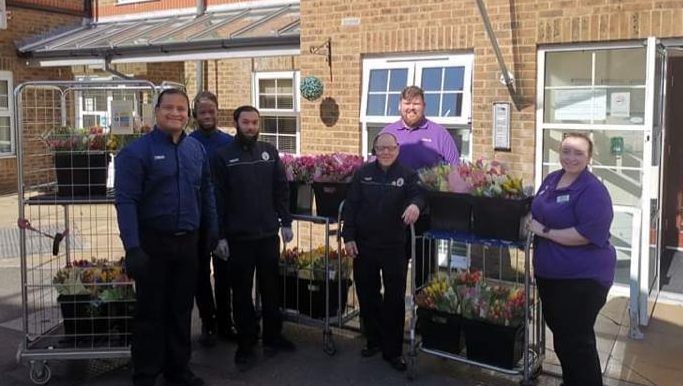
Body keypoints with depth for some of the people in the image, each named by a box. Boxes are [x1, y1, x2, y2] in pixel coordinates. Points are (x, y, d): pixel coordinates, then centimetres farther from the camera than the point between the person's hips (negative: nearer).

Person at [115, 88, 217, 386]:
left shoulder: (197, 150, 7)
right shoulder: (137, 151, -11)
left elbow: (206, 192, 16)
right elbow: (126, 201, -16)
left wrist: (212, 228, 11)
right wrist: (132, 248, -21)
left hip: (188, 242, 5)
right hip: (153, 242, -5)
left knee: (181, 309, 15)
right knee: (150, 311, 5)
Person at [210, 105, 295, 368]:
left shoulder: (269, 151, 6)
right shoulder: (223, 156, -4)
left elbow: (281, 189, 8)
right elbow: (218, 199, -6)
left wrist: (286, 222, 2)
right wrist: (220, 236, -10)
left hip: (268, 233, 3)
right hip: (239, 237, -3)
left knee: (271, 287, 13)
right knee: (242, 291, 7)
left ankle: (272, 336, 28)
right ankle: (245, 343, 18)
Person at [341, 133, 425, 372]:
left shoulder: (407, 175, -1)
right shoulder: (363, 173, 3)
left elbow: (417, 195, -17)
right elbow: (351, 206, 2)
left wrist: (415, 205, -42)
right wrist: (348, 237, -5)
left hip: (395, 247, -2)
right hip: (364, 245, 2)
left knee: (395, 299, 4)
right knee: (367, 295, 12)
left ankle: (393, 350, 16)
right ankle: (374, 340, 31)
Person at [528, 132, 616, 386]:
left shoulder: (593, 190, -19)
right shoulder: (551, 179, 5)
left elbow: (587, 234, -27)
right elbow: (540, 212, 20)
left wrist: (545, 232, -22)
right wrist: (532, 225, 0)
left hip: (582, 278, -8)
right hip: (549, 273, 9)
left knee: (575, 341, 3)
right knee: (560, 332, 23)